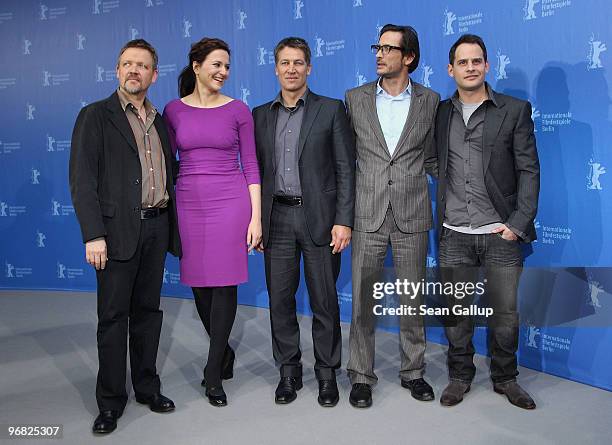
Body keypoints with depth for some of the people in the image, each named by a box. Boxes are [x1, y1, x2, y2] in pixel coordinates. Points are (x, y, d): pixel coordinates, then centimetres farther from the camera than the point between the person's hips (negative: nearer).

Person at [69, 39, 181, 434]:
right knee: (114, 316, 2)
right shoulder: (96, 116, -1)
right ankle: (111, 401, 14)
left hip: (157, 228, 5)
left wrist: (171, 226, 10)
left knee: (148, 311, 13)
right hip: (118, 230, -5)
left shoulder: (160, 123, 15)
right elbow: (82, 179, -8)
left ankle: (147, 386, 27)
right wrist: (93, 235, -16)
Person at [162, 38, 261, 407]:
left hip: (231, 203, -2)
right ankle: (225, 354, 32)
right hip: (190, 204, 2)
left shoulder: (238, 110, 2)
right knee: (200, 286, 9)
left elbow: (250, 166, 1)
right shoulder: (174, 110, 6)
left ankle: (214, 374, 10)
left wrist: (256, 217, -5)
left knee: (224, 285, -3)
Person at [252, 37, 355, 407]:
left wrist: (343, 220, -10)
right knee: (280, 299, 7)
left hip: (319, 217, -3)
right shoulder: (261, 115, 12)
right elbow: (257, 171, 12)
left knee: (324, 300, 5)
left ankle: (327, 373, 21)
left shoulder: (331, 110, 2)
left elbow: (346, 169, -3)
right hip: (277, 219, 3)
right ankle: (289, 371, 23)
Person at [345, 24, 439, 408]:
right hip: (367, 215, 0)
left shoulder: (430, 101, 5)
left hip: (412, 216, 0)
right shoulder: (356, 99, 5)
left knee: (413, 299, 10)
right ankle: (361, 375, 20)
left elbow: (432, 159, 11)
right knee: (362, 298, 5)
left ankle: (413, 371, 28)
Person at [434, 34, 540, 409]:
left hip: (501, 235, -1)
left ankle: (505, 378, 27)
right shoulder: (441, 113, 8)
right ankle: (460, 376, 27)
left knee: (506, 313, 8)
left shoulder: (515, 110, 2)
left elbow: (529, 171, -1)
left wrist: (519, 223, -9)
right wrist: (439, 222, 1)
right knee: (457, 311, 10)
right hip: (454, 235, 2)